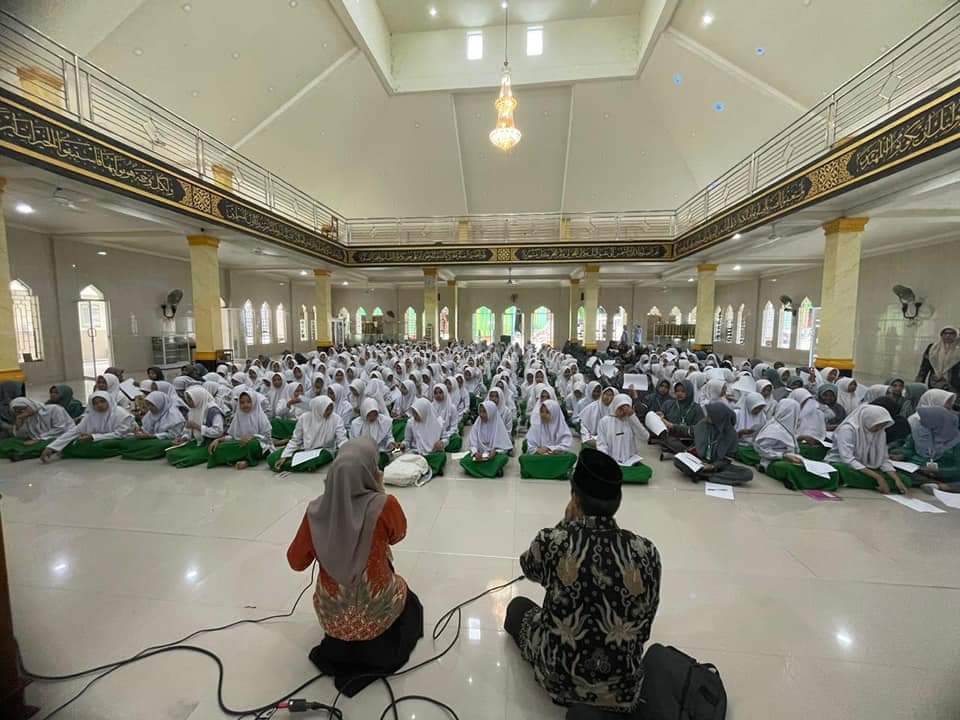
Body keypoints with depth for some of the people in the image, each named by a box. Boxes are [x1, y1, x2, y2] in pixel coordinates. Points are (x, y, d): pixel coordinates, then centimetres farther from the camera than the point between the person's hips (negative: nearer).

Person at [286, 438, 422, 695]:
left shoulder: (316, 511, -18)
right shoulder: (384, 505, -28)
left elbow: (296, 562, -3)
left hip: (332, 615, 4)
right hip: (376, 611, -4)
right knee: (410, 603, 31)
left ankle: (339, 648, 19)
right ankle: (374, 651, 10)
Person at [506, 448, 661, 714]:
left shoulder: (551, 541, -25)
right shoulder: (647, 552, -18)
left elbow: (529, 569, -1)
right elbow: (643, 627, -2)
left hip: (559, 678, -3)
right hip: (623, 688, 4)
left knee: (517, 606, 25)